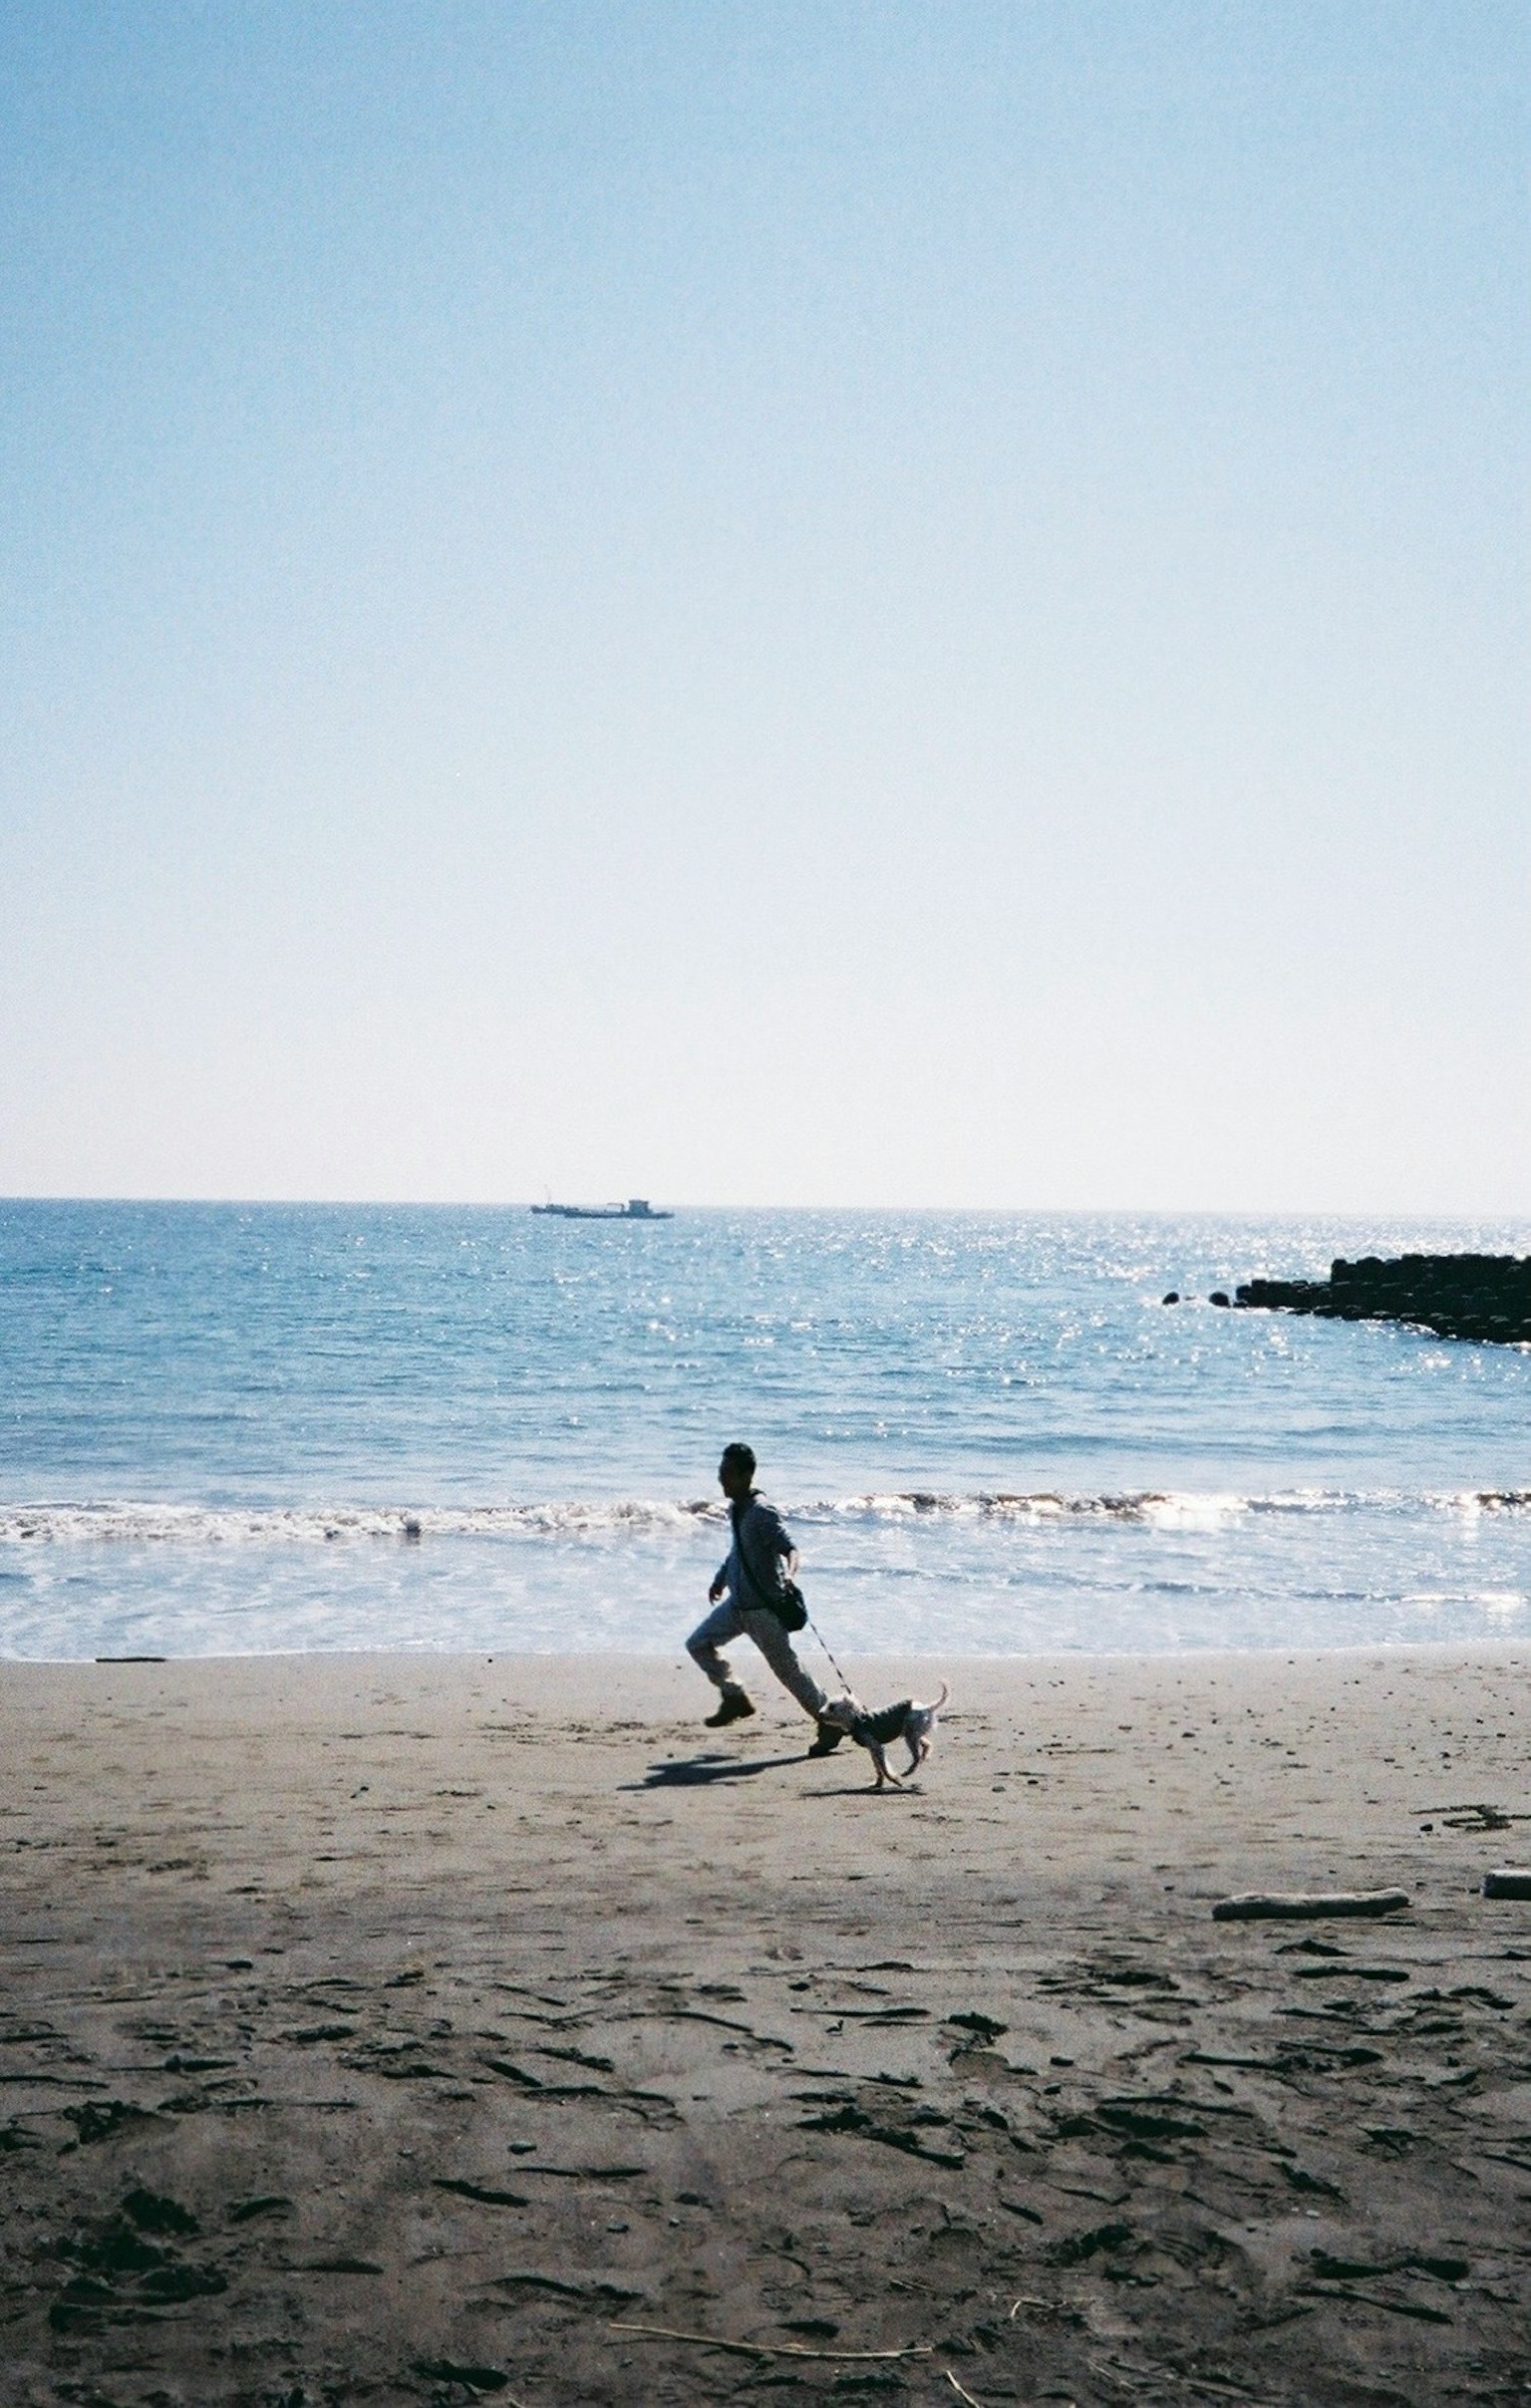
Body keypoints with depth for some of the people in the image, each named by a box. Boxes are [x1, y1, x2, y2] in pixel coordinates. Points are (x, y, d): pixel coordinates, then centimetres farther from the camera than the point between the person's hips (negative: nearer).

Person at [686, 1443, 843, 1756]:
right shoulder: (735, 1509, 6)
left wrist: (789, 1573, -50)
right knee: (699, 1644, 11)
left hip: (763, 1607, -9)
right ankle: (734, 1698, 23)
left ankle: (829, 1723, 13)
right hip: (736, 1603, 9)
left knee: (787, 1668, -1)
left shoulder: (762, 1512, -21)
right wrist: (720, 1580, 31)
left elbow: (789, 1548, -29)